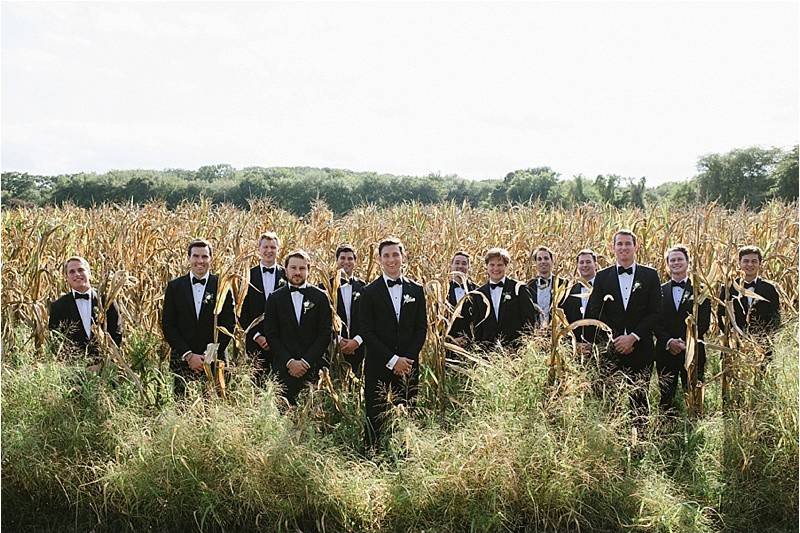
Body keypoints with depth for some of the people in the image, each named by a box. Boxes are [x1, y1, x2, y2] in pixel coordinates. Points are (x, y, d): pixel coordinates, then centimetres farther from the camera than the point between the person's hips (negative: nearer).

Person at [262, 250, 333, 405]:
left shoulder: (320, 297, 6)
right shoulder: (275, 298, 8)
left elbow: (325, 334, 1)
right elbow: (271, 335, 3)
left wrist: (306, 362, -7)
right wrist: (289, 362, -8)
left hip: (312, 368, 0)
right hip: (283, 368, 0)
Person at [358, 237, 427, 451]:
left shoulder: (416, 290, 9)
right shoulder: (370, 292, 1)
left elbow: (422, 328, 7)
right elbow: (366, 332, -5)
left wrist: (407, 359, -5)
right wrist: (392, 360, -11)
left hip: (408, 364, 2)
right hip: (378, 366, -2)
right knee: (375, 418, -1)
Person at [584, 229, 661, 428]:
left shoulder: (650, 275, 6)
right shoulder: (602, 277, 8)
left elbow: (655, 312, 0)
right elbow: (595, 313, 2)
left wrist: (633, 337, -10)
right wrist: (614, 339, -8)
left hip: (640, 348, 0)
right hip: (611, 350, 1)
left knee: (639, 398, 2)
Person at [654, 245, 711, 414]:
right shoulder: (659, 291, 11)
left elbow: (704, 322, 0)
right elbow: (655, 322, 4)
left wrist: (685, 342, -11)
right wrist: (669, 341, -11)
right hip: (665, 351, 1)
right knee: (665, 398, 2)